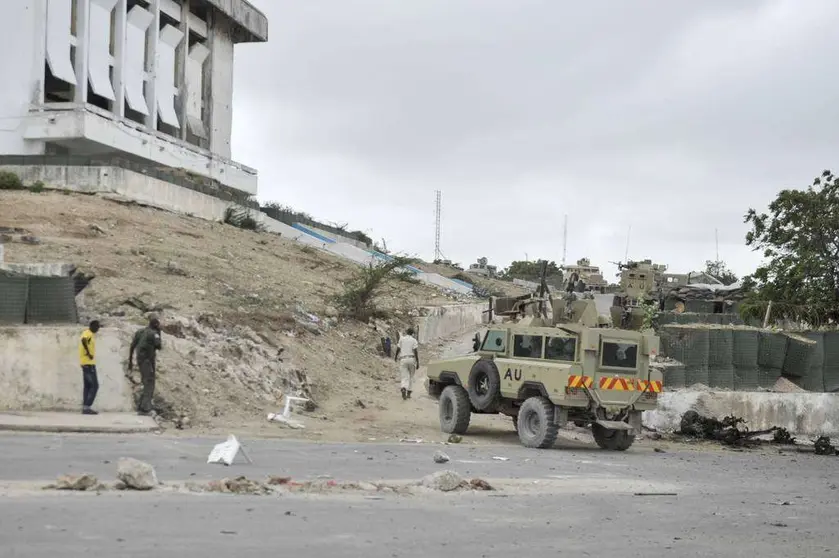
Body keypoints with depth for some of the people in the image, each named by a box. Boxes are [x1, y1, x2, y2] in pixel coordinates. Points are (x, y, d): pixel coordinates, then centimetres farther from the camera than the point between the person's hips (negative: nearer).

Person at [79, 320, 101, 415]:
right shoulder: (88, 334, -14)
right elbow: (83, 340, -35)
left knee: (87, 386, 11)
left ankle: (85, 408, 11)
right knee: (94, 386, -9)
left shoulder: (87, 333, 15)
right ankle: (87, 407, -13)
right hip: (89, 363, -10)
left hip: (85, 363, 10)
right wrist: (88, 353, -28)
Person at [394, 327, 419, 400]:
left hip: (403, 359, 0)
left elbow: (398, 349, 5)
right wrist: (418, 362, -4)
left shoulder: (401, 339, 5)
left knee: (405, 378, -4)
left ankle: (403, 389, -31)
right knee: (411, 377, 16)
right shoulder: (414, 340, 1)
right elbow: (415, 351, -6)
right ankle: (409, 393, 17)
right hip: (411, 358, 0)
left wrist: (395, 356, 25)